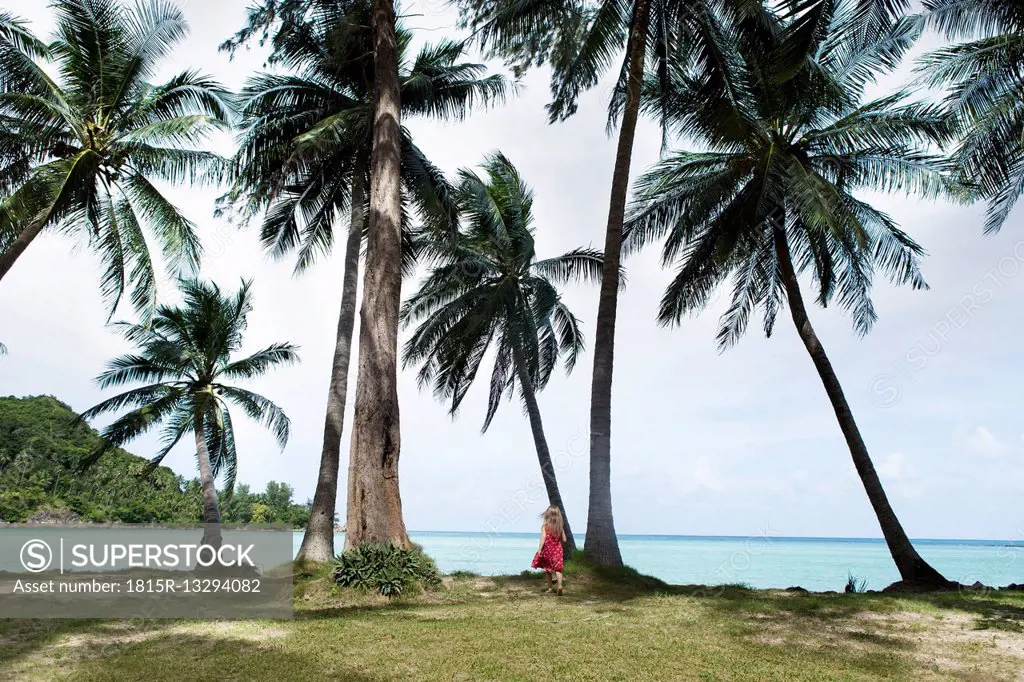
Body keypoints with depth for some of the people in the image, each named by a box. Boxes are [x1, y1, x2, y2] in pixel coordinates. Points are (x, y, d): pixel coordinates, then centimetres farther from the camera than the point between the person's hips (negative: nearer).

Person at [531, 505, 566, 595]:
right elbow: (564, 540, 3)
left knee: (547, 569, 15)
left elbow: (543, 538, -17)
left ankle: (549, 587, 21)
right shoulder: (560, 527, 1)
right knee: (557, 568, -3)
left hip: (547, 550, -1)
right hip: (557, 550, 1)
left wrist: (539, 549, -17)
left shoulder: (545, 526, -9)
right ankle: (560, 585, -24)